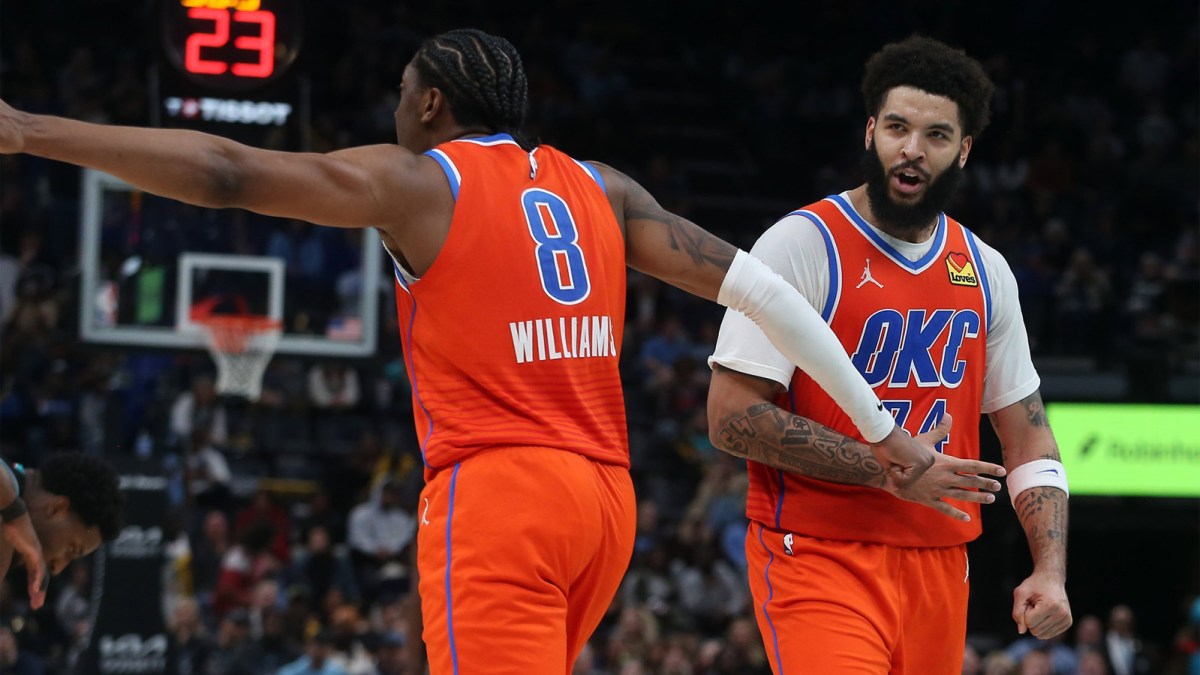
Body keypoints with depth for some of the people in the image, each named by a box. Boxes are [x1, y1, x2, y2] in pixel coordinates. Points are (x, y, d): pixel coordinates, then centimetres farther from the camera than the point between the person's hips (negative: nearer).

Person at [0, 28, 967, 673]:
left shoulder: (416, 182, 1)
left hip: (496, 496, -7)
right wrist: (879, 425, 15)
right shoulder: (599, 190, 17)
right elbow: (753, 285, 12)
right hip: (606, 497, 7)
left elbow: (227, 172, -6)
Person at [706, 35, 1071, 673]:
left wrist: (1050, 571, 2)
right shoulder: (802, 245, -6)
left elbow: (1029, 440, 17)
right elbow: (731, 418, -13)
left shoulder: (986, 272, 12)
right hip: (819, 556, -6)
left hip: (939, 566, 6)